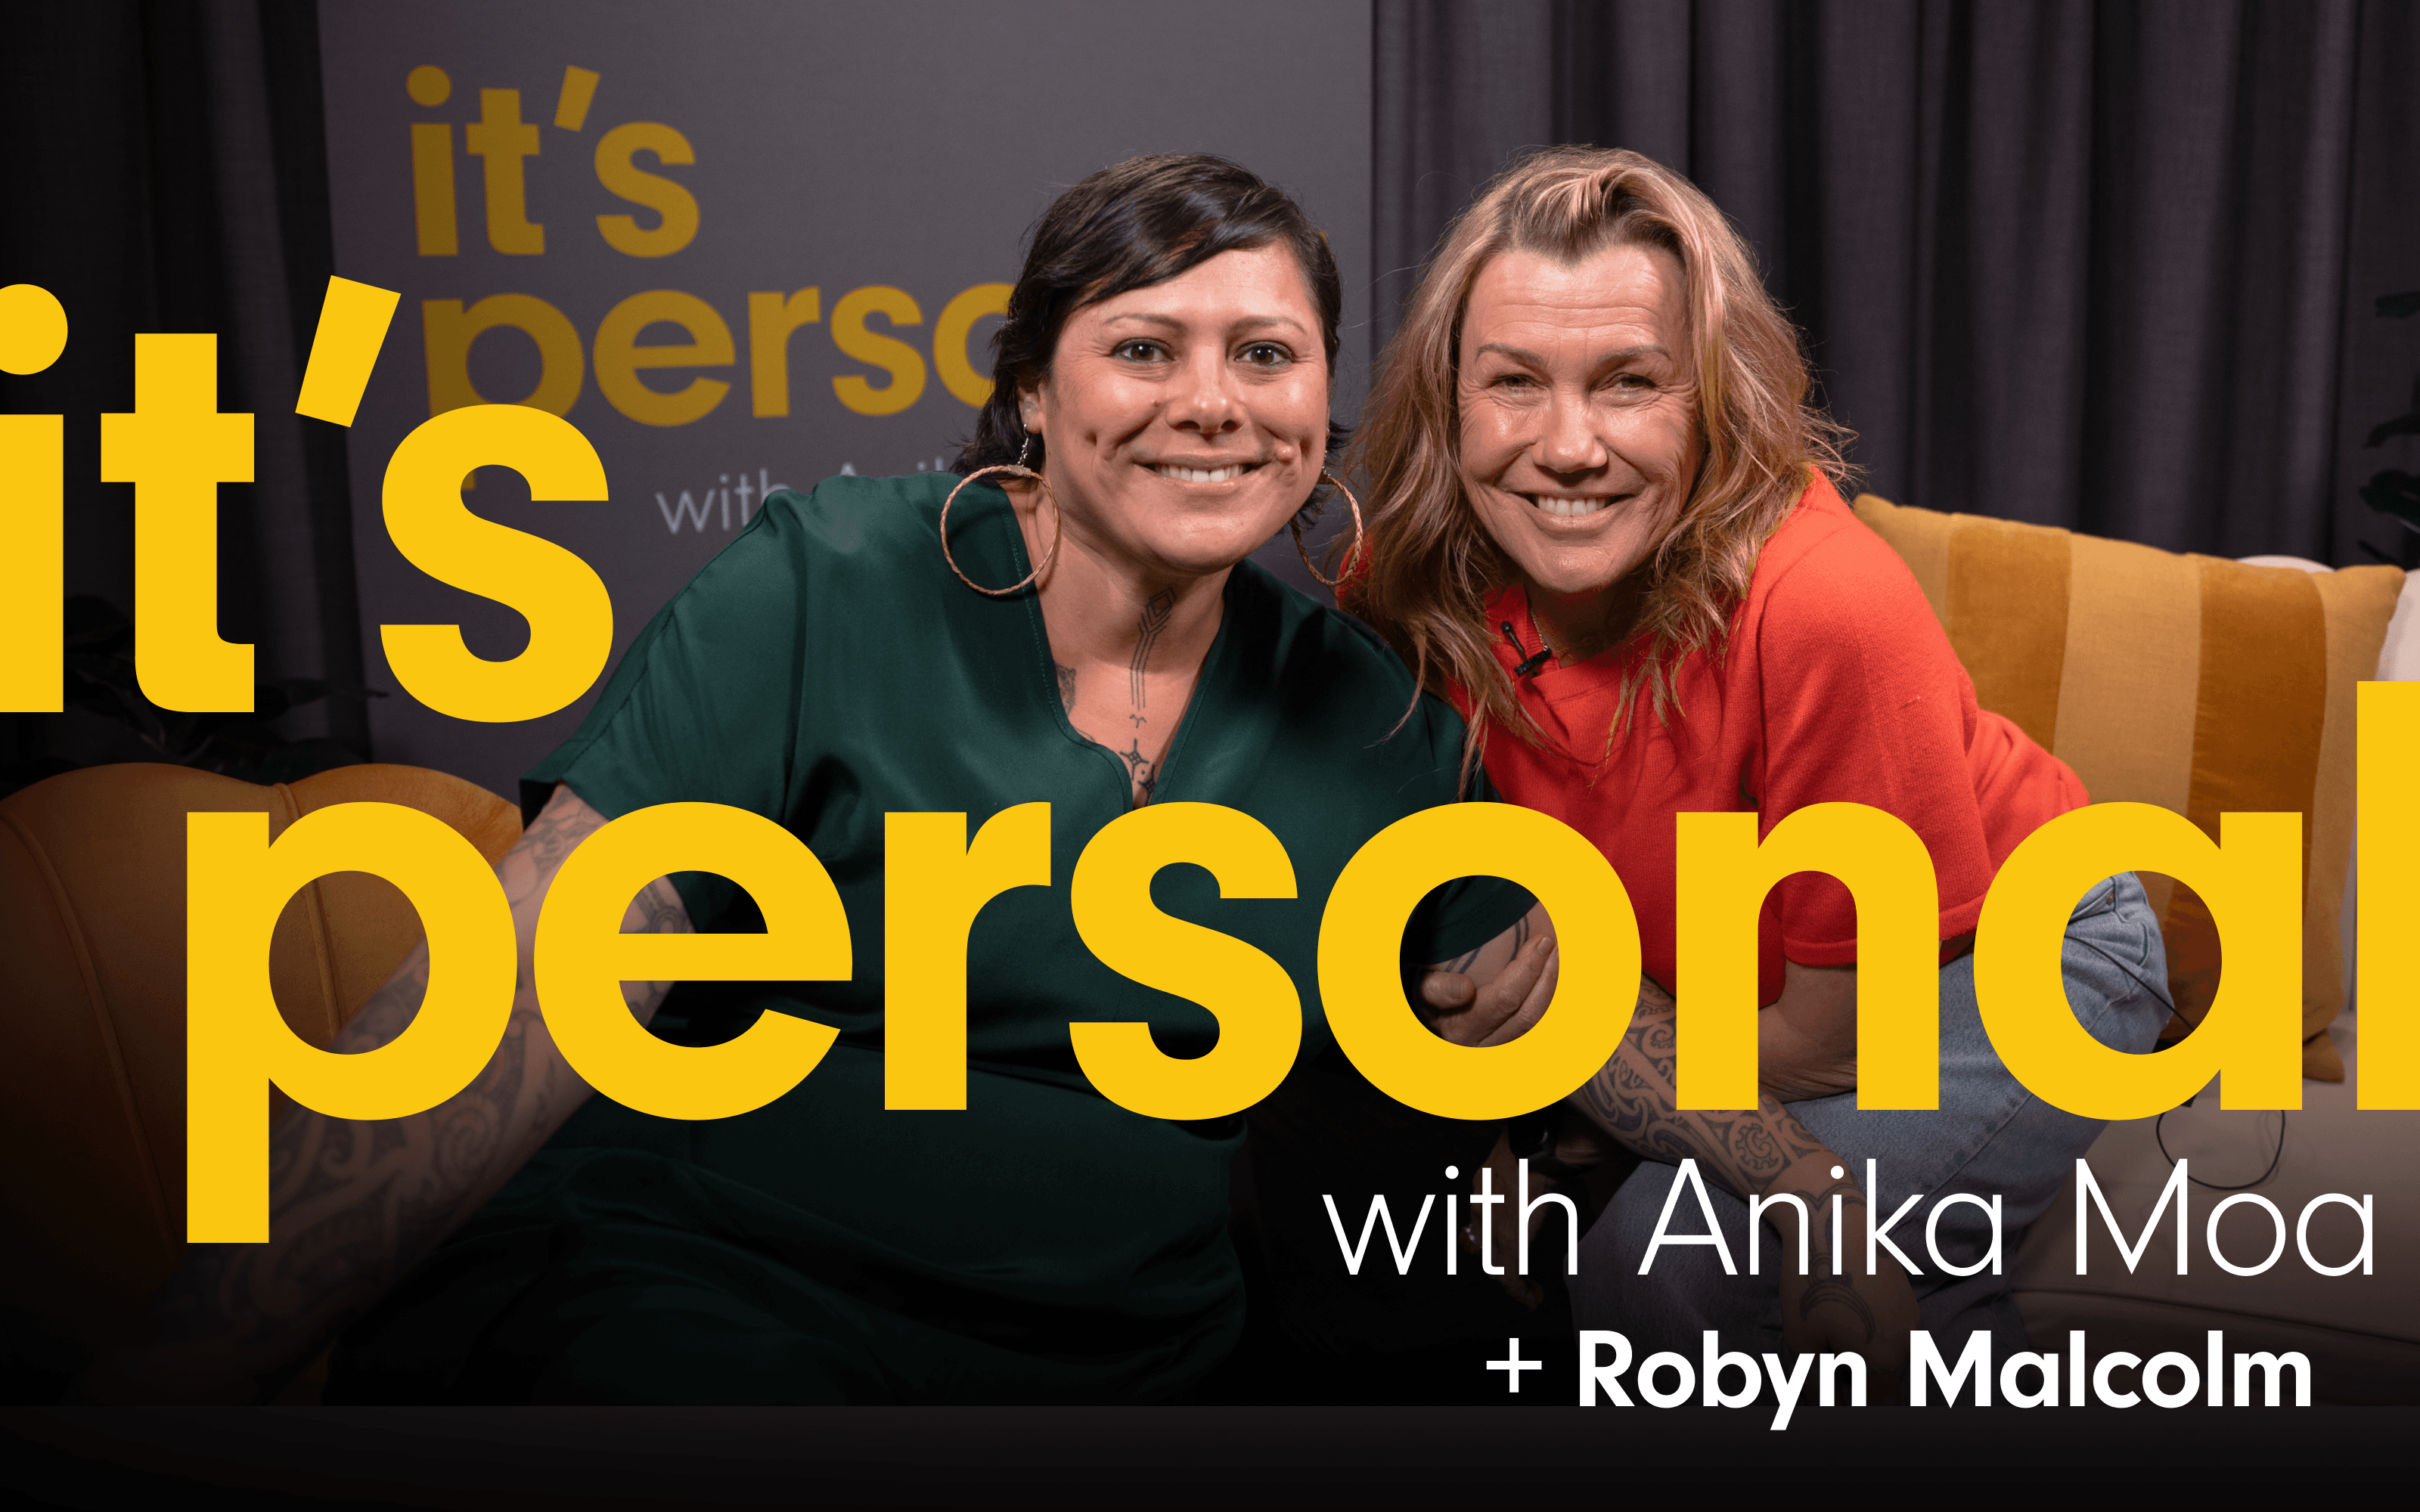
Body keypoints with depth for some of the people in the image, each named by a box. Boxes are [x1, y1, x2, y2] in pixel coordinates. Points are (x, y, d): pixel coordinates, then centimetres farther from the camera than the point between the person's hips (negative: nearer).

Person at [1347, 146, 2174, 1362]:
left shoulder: (1830, 610, -34)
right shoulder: (1418, 596, -19)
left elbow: (1840, 1037, -22)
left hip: (2019, 969, -5)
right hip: (1720, 976, 6)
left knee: (1682, 1266, -28)